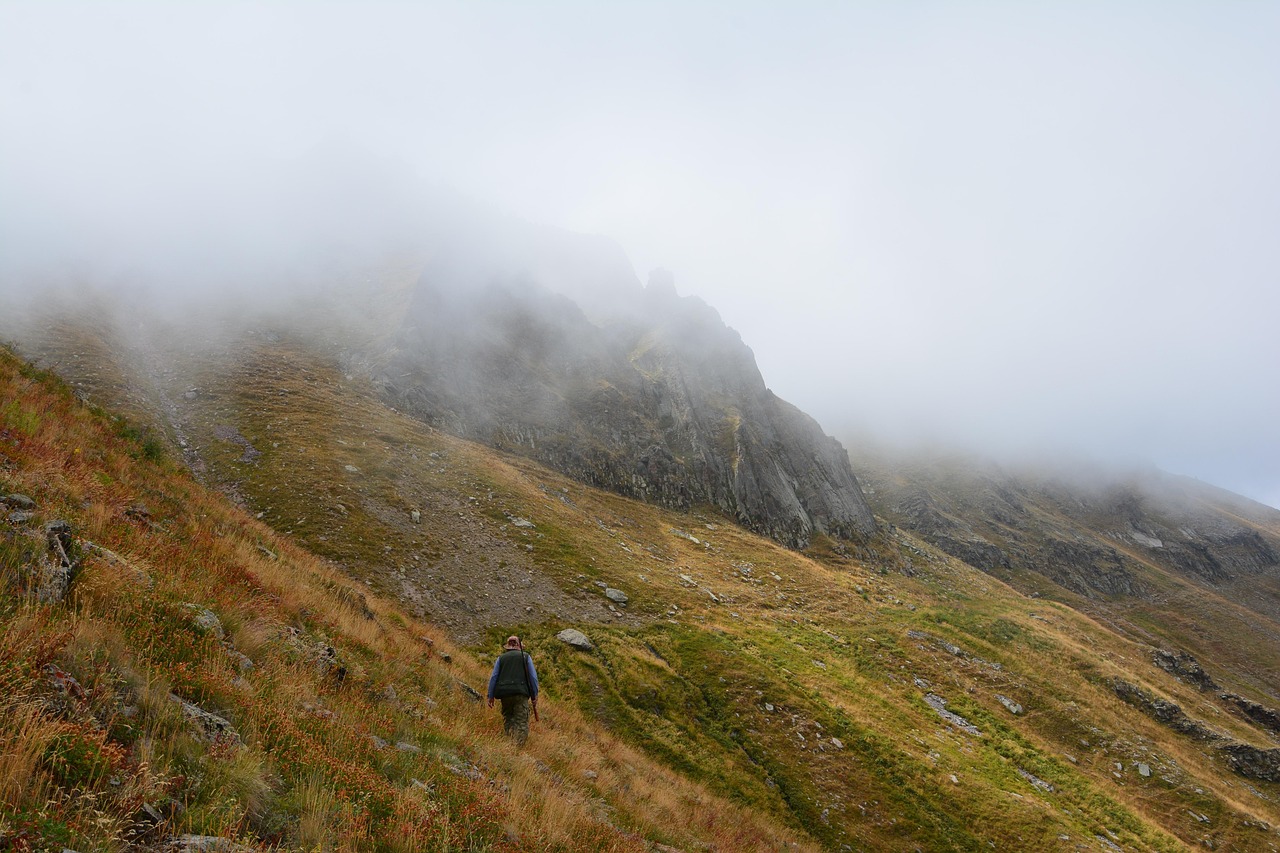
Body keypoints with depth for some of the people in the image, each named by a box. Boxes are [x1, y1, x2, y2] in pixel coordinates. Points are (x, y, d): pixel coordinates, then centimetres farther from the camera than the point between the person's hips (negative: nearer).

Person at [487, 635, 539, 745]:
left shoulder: (501, 658, 16)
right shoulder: (525, 656, 13)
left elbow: (493, 677, 9)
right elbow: (533, 677, 7)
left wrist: (491, 696, 10)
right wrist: (534, 696, 10)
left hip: (505, 692, 2)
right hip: (521, 693, -2)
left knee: (507, 717, 18)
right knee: (522, 721, -4)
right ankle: (519, 744, -20)